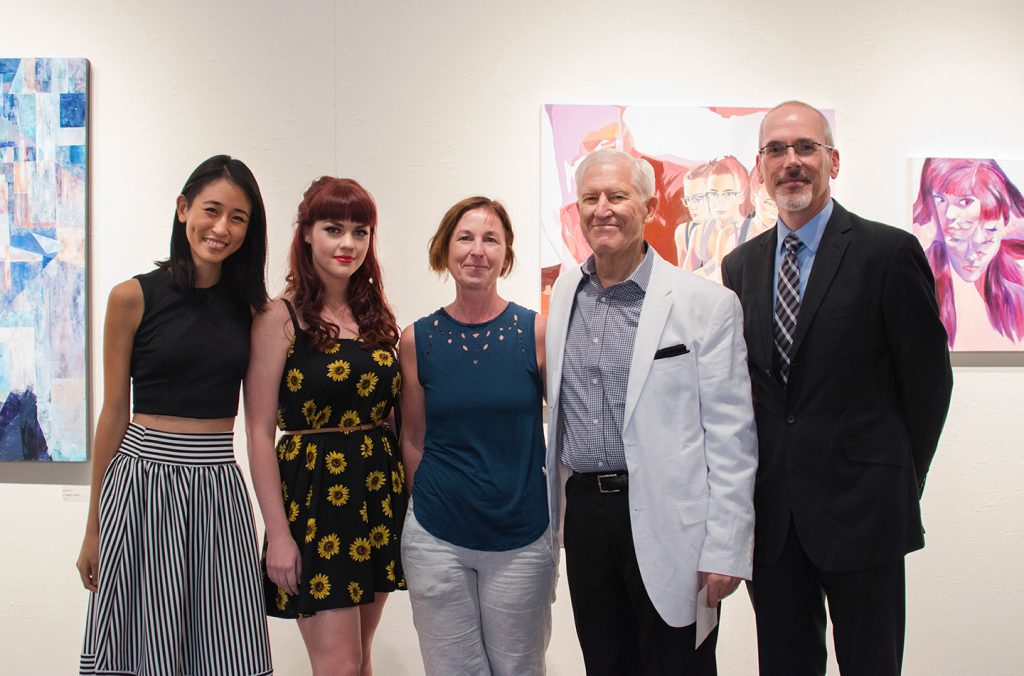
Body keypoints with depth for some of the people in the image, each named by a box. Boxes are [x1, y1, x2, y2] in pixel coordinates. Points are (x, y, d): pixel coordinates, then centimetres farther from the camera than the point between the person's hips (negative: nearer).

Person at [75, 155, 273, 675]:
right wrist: (94, 528, 3)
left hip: (218, 487, 3)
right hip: (142, 482, -3)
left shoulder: (250, 305, 7)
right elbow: (114, 411, 1)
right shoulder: (134, 297, -3)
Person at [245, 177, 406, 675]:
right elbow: (260, 433, -10)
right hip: (313, 491, -5)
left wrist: (409, 500, 6)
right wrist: (278, 533, -13)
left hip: (380, 490, 6)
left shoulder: (377, 314, 9)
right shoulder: (281, 318, -8)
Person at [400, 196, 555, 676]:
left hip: (521, 541, -1)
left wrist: (555, 512, 2)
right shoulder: (418, 339, -1)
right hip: (437, 542, 1)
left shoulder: (535, 331, -4)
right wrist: (433, 501, 8)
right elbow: (413, 439, 8)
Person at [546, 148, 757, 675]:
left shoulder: (705, 304, -7)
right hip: (585, 510, 5)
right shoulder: (563, 295, 8)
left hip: (668, 523, -4)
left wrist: (725, 552, -12)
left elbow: (731, 438, -9)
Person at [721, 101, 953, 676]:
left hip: (860, 506, -4)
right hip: (772, 514, 4)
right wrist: (753, 488, 7)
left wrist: (900, 482, 2)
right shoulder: (740, 266, 9)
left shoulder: (889, 252, -6)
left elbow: (928, 377, -2)